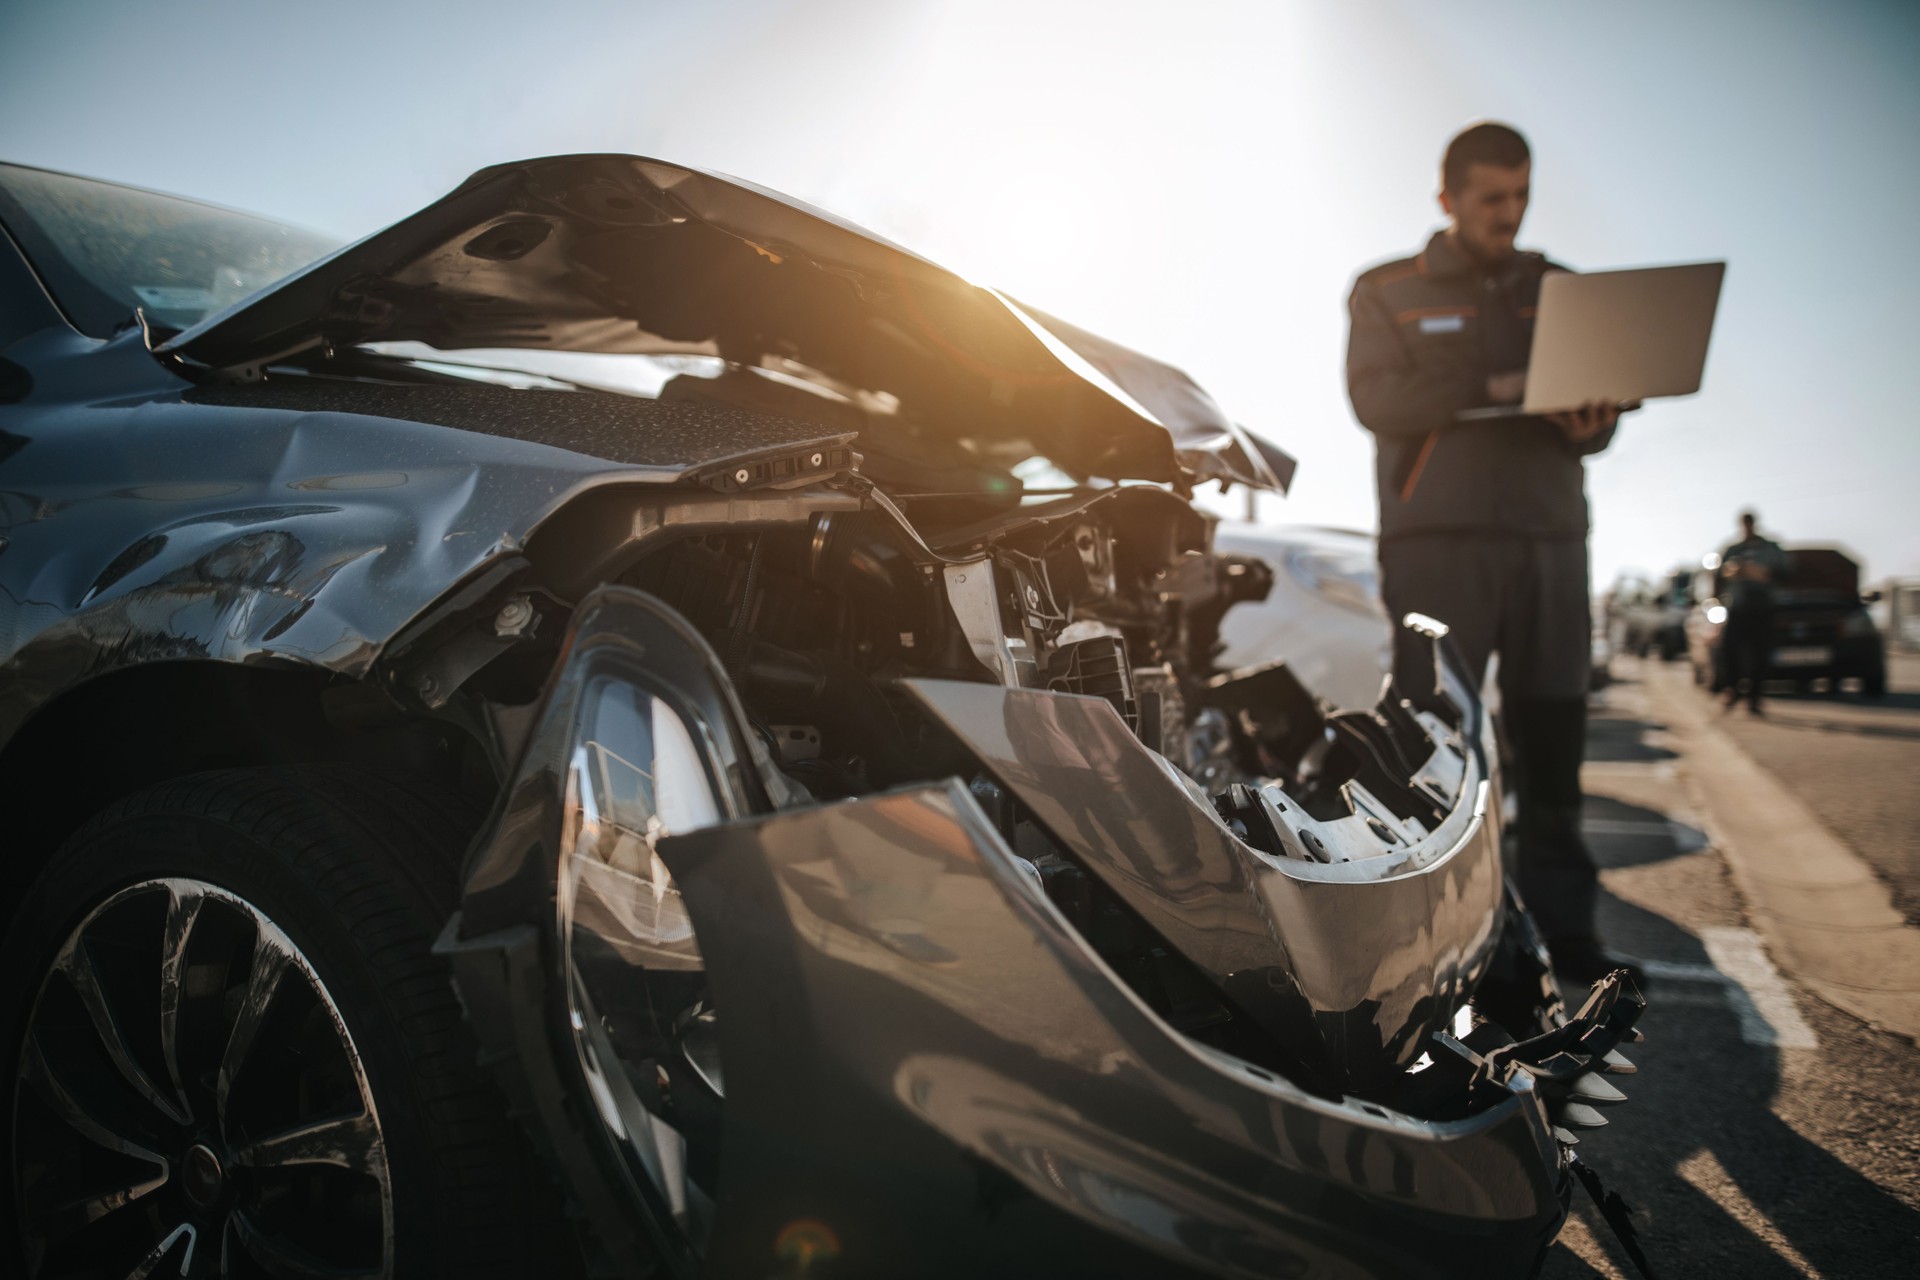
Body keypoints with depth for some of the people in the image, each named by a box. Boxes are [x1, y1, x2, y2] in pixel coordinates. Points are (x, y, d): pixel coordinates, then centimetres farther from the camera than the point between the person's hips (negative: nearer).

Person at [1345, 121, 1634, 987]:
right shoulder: (1388, 292, 9)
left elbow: (1598, 409, 14)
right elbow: (1374, 398, -6)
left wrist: (1589, 426, -11)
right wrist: (1492, 389, -16)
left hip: (1550, 535, 4)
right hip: (1437, 539, -3)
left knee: (1553, 737, 2)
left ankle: (1561, 927, 10)